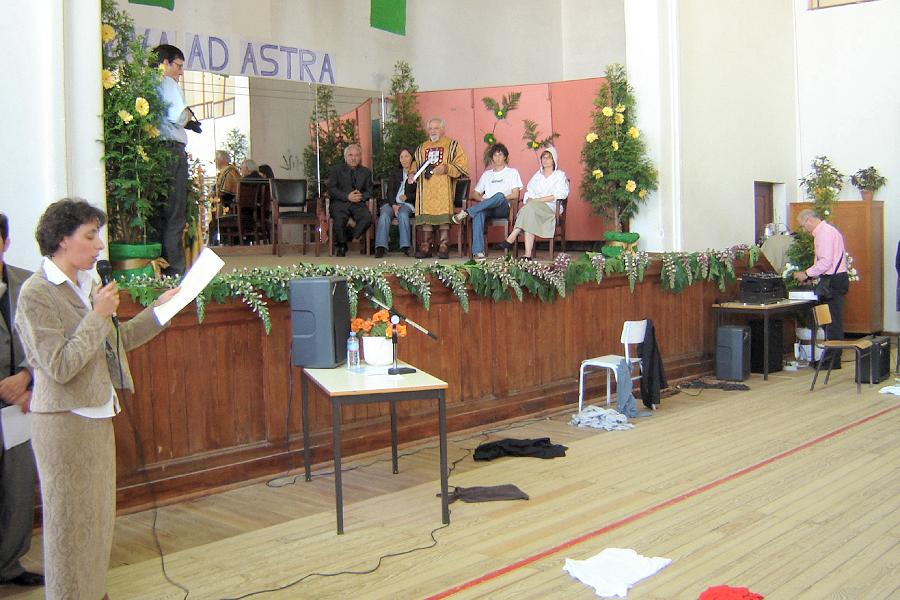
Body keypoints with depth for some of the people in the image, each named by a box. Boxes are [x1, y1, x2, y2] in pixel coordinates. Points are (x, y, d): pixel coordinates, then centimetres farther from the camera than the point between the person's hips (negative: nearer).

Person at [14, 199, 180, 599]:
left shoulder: (85, 285, 7)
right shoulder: (36, 293, -17)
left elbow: (117, 340, 15)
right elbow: (60, 366, -23)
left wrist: (159, 309, 8)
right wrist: (98, 315, -21)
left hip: (96, 415, 8)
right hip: (65, 420, -8)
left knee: (98, 513, 17)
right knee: (70, 517, 4)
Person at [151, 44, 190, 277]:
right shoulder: (168, 83, -3)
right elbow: (176, 116, -18)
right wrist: (188, 114, 3)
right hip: (171, 150, -8)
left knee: (158, 214, 11)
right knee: (174, 216, -7)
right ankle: (174, 271, -8)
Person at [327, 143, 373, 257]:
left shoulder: (366, 172, 16)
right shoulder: (337, 169, 8)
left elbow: (369, 191, 13)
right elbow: (331, 189, -1)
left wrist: (361, 196, -11)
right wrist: (347, 196, -15)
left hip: (358, 204, 2)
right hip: (340, 203, -2)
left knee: (367, 218, -29)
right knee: (339, 220, -33)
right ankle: (342, 246, -5)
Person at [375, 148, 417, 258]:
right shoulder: (395, 172, 21)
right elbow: (390, 191, 9)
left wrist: (407, 197, -14)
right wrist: (393, 205, -8)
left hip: (407, 204, -2)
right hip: (391, 202, 2)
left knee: (403, 214, -36)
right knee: (384, 215, -30)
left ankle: (405, 246, -37)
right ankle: (380, 247, -38)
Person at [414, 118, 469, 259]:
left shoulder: (452, 145, 9)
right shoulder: (422, 148, 23)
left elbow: (462, 165, -1)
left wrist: (446, 169, -15)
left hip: (443, 188, -4)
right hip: (426, 188, 4)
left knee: (444, 216, -11)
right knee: (426, 216, -3)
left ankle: (443, 247, -9)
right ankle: (426, 247, 0)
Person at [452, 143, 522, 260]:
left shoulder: (512, 172, 18)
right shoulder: (487, 174, 29)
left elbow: (515, 195, 6)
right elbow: (476, 193, 23)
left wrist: (501, 199, -10)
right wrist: (482, 199, -1)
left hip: (503, 208, -2)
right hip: (487, 208, 2)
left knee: (499, 196, -40)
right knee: (478, 214, -37)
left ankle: (466, 212, -35)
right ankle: (478, 251, -48)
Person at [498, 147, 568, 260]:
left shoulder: (560, 175, 10)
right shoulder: (537, 175, 25)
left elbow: (558, 195, -6)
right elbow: (529, 193, 16)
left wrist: (536, 200, -12)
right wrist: (529, 200, -9)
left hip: (551, 209, -3)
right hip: (534, 208, 3)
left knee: (530, 208, -34)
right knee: (530, 219, -33)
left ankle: (511, 238, -37)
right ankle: (528, 254, -42)